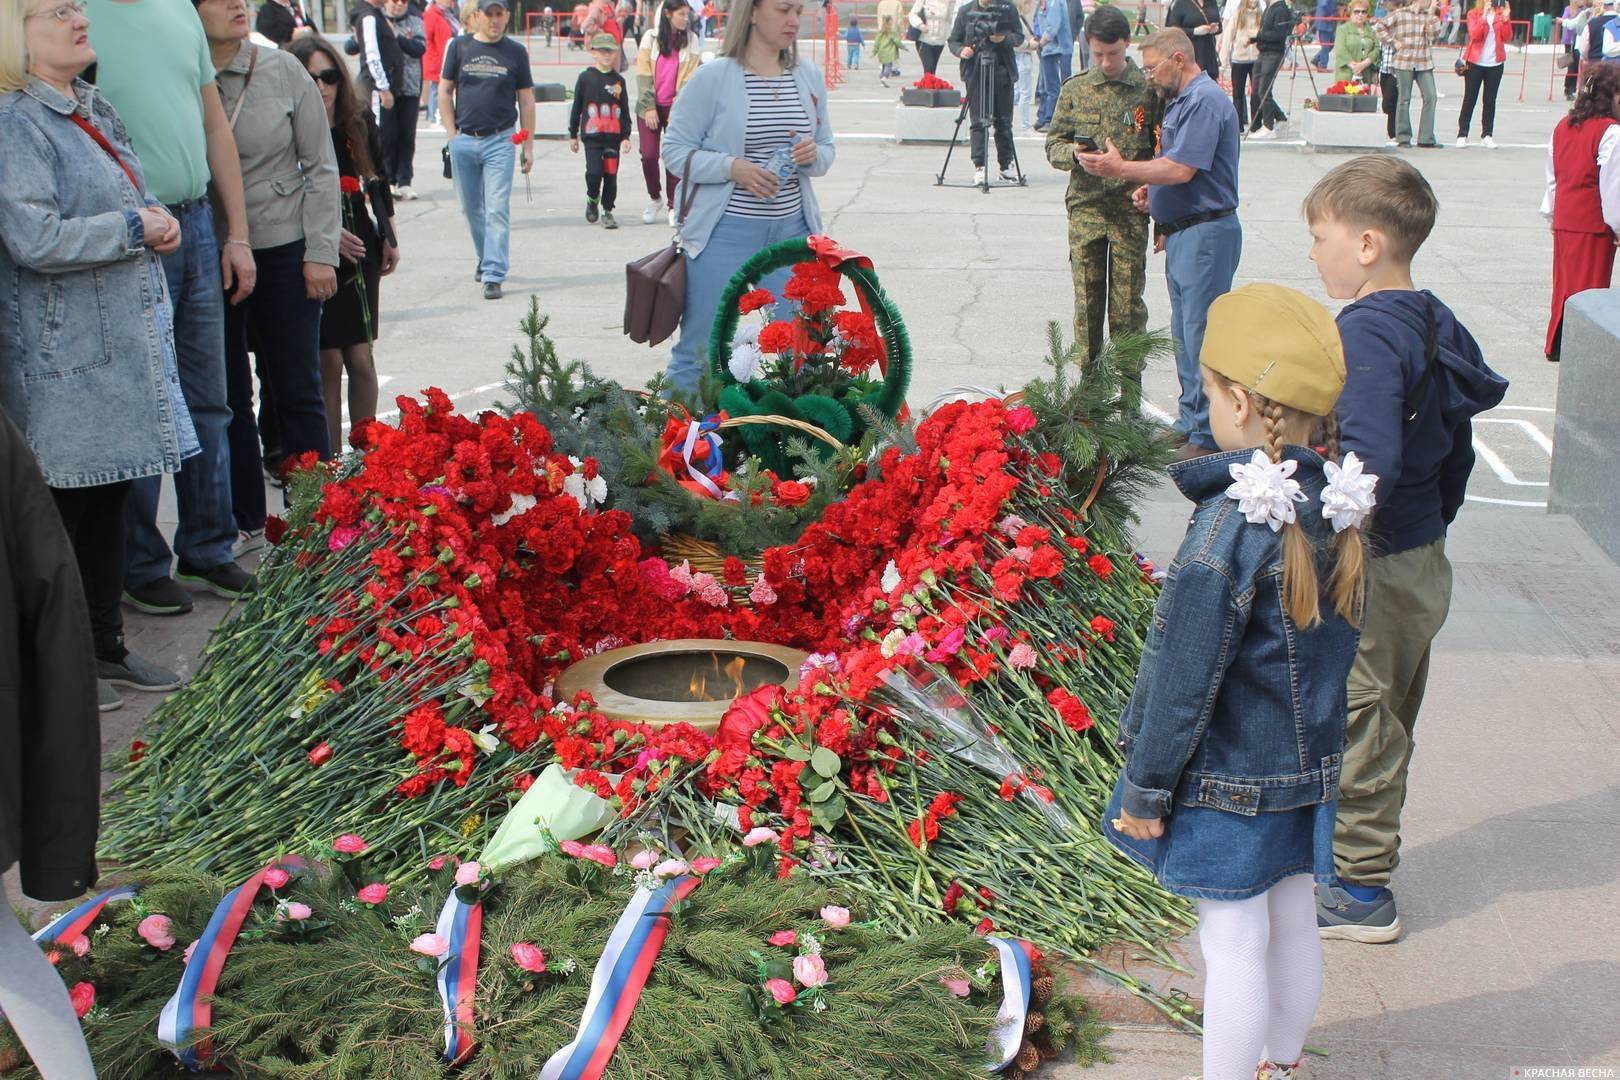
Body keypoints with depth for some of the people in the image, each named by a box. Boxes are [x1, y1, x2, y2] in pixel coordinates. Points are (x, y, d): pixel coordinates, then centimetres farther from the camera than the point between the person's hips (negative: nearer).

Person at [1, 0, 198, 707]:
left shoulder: (93, 110, 14)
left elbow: (122, 201, 27)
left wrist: (155, 222, 4)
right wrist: (135, 227, -15)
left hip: (124, 340, 9)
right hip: (65, 355, -9)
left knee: (110, 497, 15)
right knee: (64, 508, 0)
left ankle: (105, 647, 27)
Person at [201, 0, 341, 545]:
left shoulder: (284, 71, -4)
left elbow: (321, 166, 0)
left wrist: (320, 252, -4)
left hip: (283, 250, -1)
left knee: (298, 392, 5)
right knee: (226, 396, 10)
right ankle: (243, 520, 22)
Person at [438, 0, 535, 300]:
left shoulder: (516, 52, 4)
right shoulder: (460, 48, 6)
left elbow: (526, 100, 7)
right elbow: (445, 91, 10)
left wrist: (528, 146, 3)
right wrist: (453, 134, 1)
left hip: (500, 140, -2)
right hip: (464, 140, 2)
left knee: (497, 210, -8)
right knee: (471, 207, 12)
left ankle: (493, 275, -8)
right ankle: (485, 258, 32)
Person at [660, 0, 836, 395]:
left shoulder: (809, 77, 7)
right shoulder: (712, 77, -7)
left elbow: (827, 148, 15)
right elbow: (675, 150, -5)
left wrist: (813, 155, -9)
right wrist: (731, 167, -20)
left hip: (791, 230, 5)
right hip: (725, 231, -4)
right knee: (702, 347, 2)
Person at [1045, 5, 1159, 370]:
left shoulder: (1149, 90, 0)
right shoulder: (1075, 90, 7)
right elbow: (1053, 145, 9)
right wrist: (1073, 153, -12)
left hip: (1131, 211, -2)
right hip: (1085, 207, 2)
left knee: (1128, 304, 1)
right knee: (1087, 301, 5)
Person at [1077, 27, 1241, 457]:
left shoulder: (1205, 100, -15)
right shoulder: (1181, 100, 18)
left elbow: (1182, 169, -23)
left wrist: (1120, 169, -16)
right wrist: (1151, 190, 5)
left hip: (1206, 233, -11)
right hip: (1182, 232, 11)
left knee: (1201, 336, -7)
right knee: (1184, 333, 16)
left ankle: (1207, 438, -3)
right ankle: (1189, 422, 25)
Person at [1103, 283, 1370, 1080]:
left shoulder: (1235, 522, -27)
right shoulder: (1339, 506, -5)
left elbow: (1187, 677, -22)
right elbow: (1335, 638, 8)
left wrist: (1144, 789, -11)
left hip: (1227, 780, -7)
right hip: (1309, 765, 8)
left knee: (1234, 946, 5)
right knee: (1293, 926, 21)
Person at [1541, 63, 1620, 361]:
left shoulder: (1563, 127, 7)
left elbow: (1552, 175, 15)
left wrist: (1551, 213, 24)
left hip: (1564, 221, 7)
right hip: (1595, 223, -7)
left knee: (1564, 281, 15)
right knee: (1590, 283, 1)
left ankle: (1556, 345, 22)